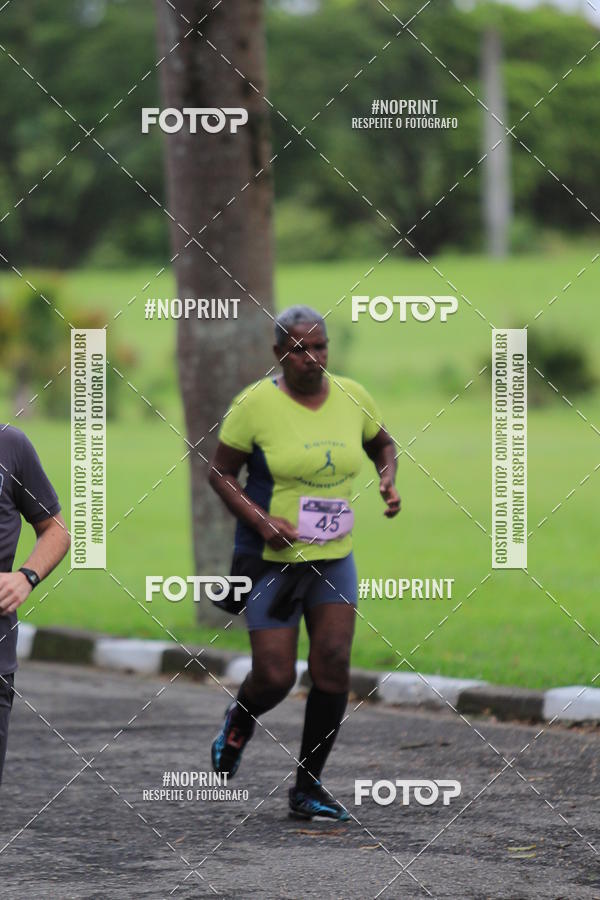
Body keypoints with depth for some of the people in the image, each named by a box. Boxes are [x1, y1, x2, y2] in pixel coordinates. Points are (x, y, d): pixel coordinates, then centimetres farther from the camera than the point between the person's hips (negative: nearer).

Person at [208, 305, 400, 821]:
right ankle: (241, 719, 32)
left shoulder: (351, 397, 2)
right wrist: (260, 520, -18)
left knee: (334, 665, -9)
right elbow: (220, 473, -4)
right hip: (273, 561, -3)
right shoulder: (256, 404, -10)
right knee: (274, 678, -6)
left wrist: (388, 480, 0)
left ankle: (308, 787, 6)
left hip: (335, 559, 4)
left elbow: (383, 445, 21)